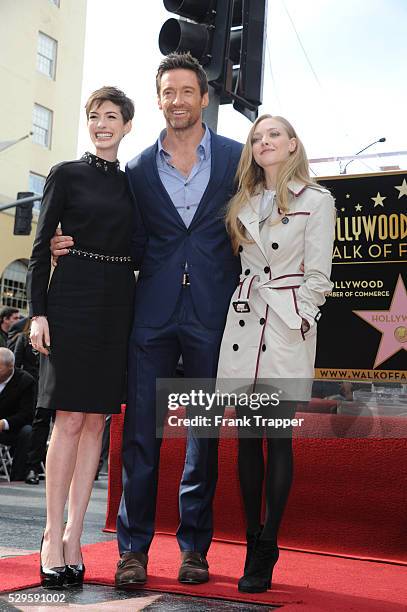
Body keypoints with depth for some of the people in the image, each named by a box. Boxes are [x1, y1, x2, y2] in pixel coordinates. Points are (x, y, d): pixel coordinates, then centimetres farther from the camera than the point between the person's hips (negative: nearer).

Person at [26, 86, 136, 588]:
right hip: (74, 298, -4)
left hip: (119, 303, 4)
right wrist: (38, 311, -10)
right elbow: (41, 248, -1)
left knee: (96, 419, 4)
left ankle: (73, 534, 11)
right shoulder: (66, 174, 4)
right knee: (70, 419, -7)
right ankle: (53, 536, 2)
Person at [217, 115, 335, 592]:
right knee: (247, 436, 4)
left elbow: (317, 274, -2)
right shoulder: (244, 203, 17)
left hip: (288, 326, -5)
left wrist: (299, 321, -8)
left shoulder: (317, 201, 2)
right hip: (244, 323, 5)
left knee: (278, 436, -4)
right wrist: (239, 305, 9)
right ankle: (253, 544, 12)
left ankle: (266, 550, 3)